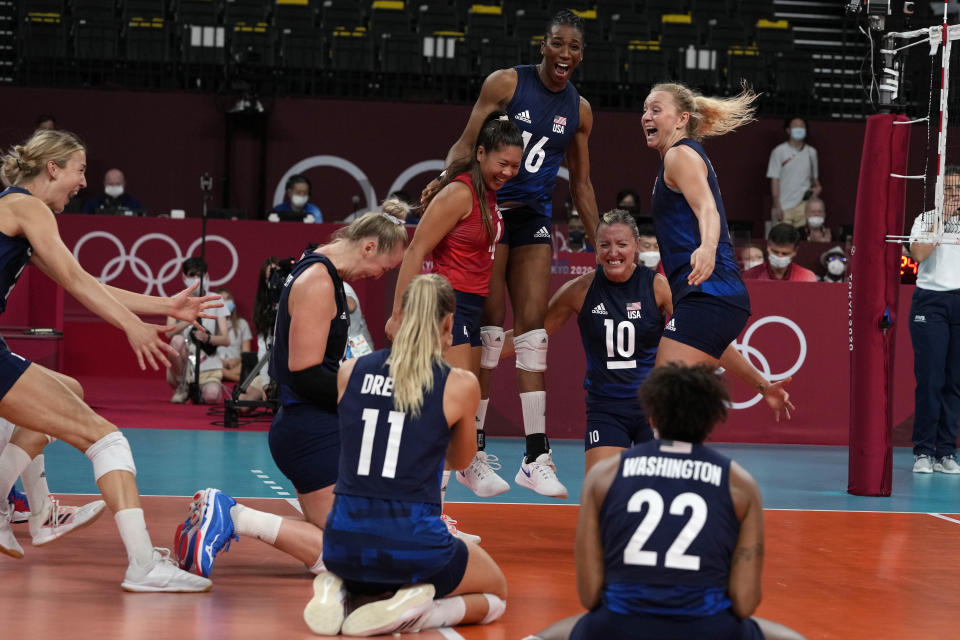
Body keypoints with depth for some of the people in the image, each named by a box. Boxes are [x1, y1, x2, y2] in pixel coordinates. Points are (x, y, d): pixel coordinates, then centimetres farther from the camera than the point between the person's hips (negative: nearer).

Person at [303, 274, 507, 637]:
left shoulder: (350, 371, 4)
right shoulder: (460, 385, -4)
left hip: (344, 542, 4)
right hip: (411, 544, -4)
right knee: (496, 593, 26)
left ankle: (340, 594, 5)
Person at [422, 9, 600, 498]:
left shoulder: (579, 110, 10)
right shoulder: (506, 83, -3)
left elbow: (581, 183, 17)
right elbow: (466, 144, -5)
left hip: (534, 221, 4)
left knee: (532, 330, -2)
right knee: (489, 328, -6)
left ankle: (536, 456, -4)